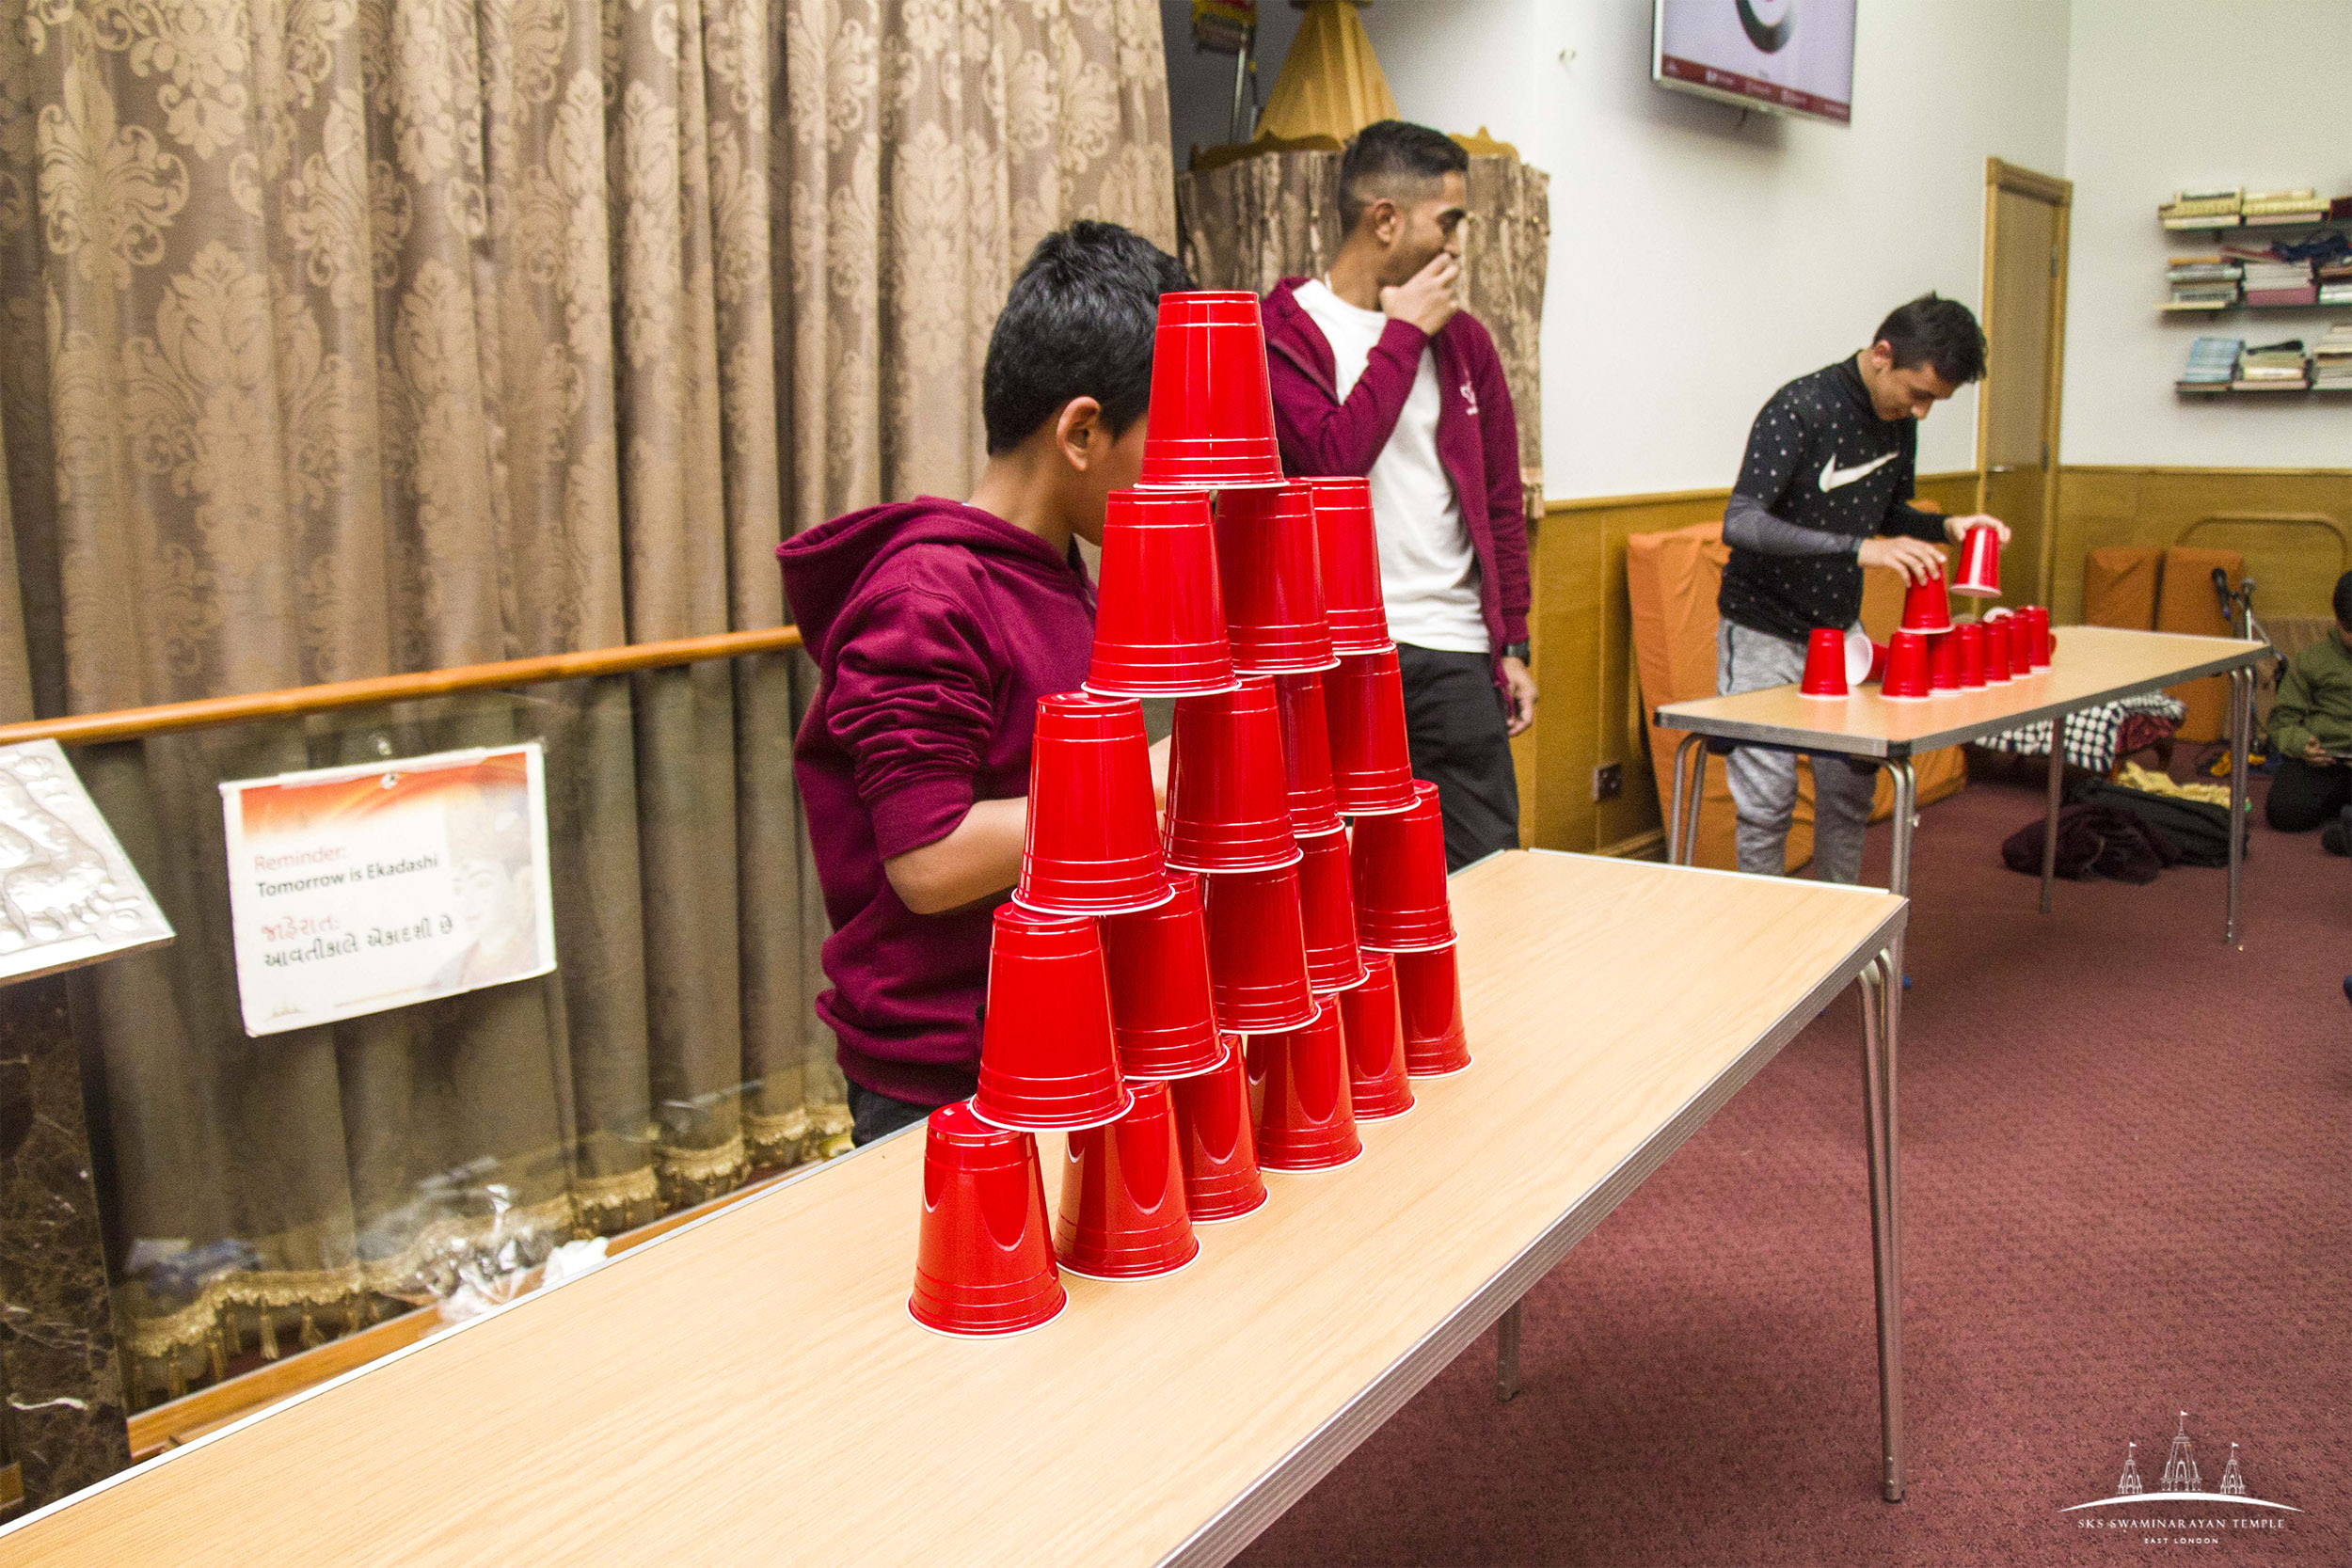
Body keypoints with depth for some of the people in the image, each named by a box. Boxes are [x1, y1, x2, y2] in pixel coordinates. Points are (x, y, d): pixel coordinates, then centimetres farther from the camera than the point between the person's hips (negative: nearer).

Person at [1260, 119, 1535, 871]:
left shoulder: (1462, 338, 14)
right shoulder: (1281, 330, -1)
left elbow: (1501, 502, 17)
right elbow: (1335, 458, -18)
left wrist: (1512, 645, 12)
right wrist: (1402, 331, -9)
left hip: (1454, 648, 5)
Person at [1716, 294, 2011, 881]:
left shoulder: (1899, 421, 1)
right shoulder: (1798, 409, -22)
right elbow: (1740, 524, -33)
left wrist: (1946, 526, -4)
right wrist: (1859, 548, -40)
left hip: (1841, 628, 7)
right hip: (1765, 630, -7)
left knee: (1851, 789, 11)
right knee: (1767, 801, -4)